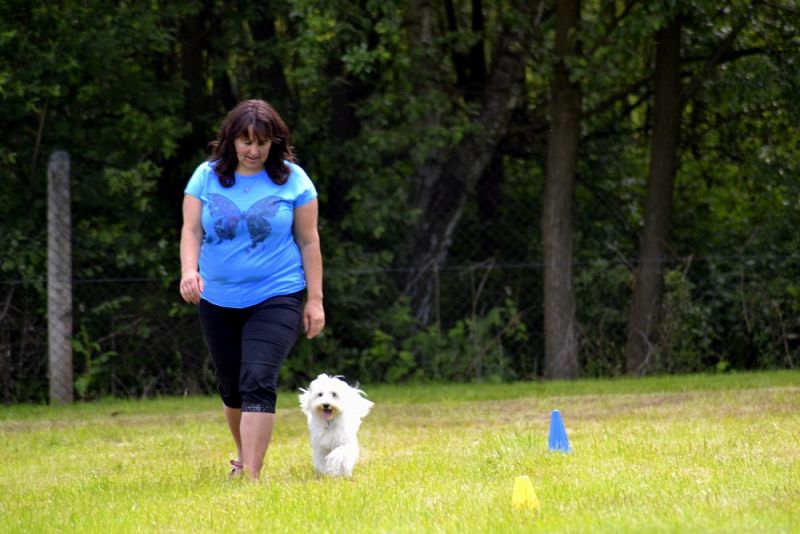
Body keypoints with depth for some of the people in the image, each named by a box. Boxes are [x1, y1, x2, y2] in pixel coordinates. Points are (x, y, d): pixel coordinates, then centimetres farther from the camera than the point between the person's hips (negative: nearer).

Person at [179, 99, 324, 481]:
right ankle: (243, 458, 39)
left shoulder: (292, 179, -4)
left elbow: (308, 242, 0)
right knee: (231, 388, 16)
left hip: (276, 298, -3)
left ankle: (250, 475, -18)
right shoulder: (207, 177, 0)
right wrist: (189, 270, -24)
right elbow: (191, 231, -4)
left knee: (258, 383, -17)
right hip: (217, 301, 3)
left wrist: (314, 299, -2)